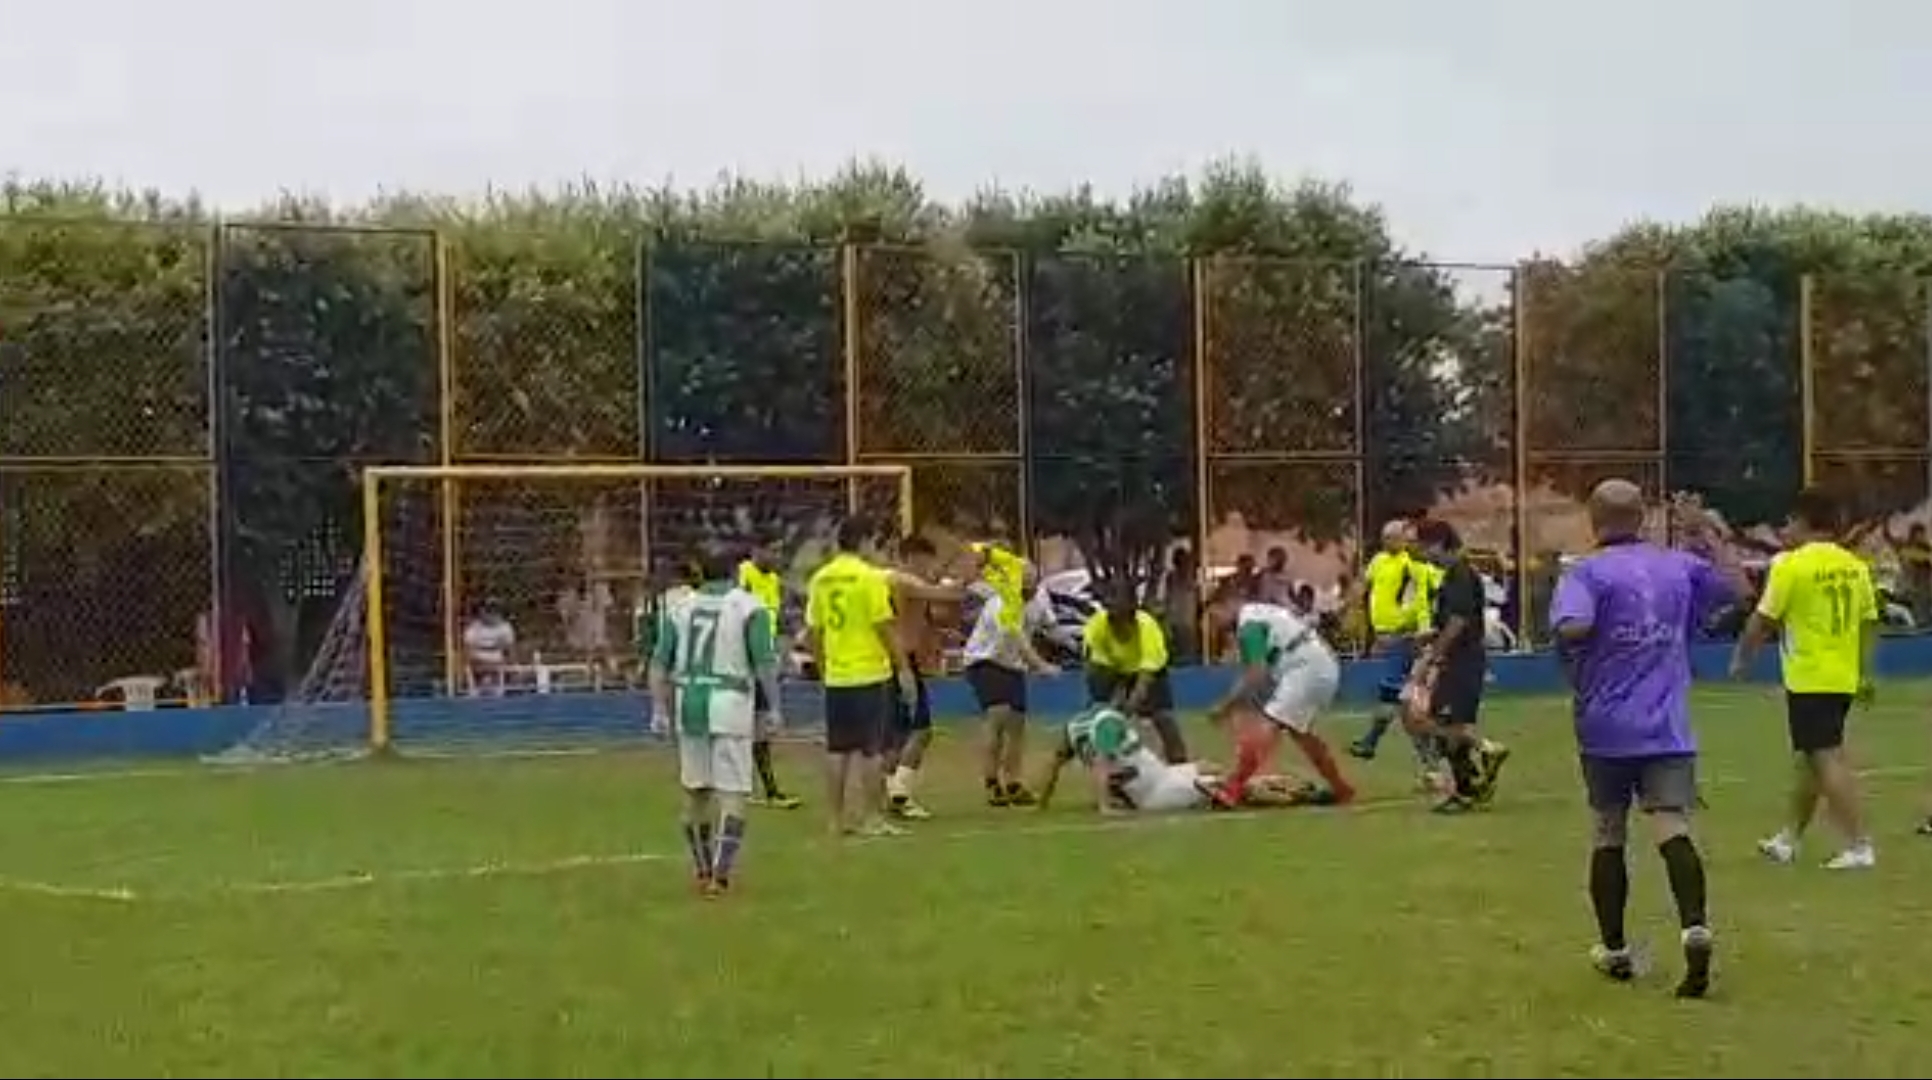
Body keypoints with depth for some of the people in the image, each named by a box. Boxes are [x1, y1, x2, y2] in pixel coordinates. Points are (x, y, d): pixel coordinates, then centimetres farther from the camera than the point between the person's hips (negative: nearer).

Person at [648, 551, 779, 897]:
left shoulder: (678, 607, 9)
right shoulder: (750, 608, -3)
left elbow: (659, 663, 9)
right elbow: (765, 663, -6)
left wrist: (660, 709, 15)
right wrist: (774, 706, 3)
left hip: (687, 705, 4)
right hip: (730, 706, -4)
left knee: (695, 790, 15)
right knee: (731, 791, 0)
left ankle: (702, 869, 24)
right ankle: (719, 873, -8)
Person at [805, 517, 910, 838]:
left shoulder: (820, 579, 5)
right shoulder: (869, 577, -11)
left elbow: (813, 631, 9)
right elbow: (885, 627, -12)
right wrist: (903, 669, -6)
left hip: (836, 676, 5)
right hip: (870, 673, -5)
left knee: (837, 749, 10)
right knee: (871, 749, 0)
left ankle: (836, 819, 13)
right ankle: (872, 818, 2)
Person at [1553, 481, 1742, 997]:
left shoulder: (1586, 573, -6)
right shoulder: (1679, 566, 7)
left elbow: (1572, 627, -24)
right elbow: (1738, 586, 23)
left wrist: (1575, 664, -2)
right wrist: (1705, 539, 34)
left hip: (1605, 727, -2)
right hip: (1668, 728, 2)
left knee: (1608, 838, 12)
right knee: (1672, 828, -7)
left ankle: (1614, 949, 20)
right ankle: (1695, 927, -31)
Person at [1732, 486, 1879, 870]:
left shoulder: (1790, 565, -11)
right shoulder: (1855, 566, 7)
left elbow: (1762, 621, -8)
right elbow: (1869, 623, 10)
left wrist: (1741, 660, 6)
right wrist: (1865, 674, 17)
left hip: (1808, 680, -7)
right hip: (1844, 680, 7)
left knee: (1828, 760, -6)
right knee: (1811, 759, 18)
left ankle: (1859, 846, -10)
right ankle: (1789, 838, 30)